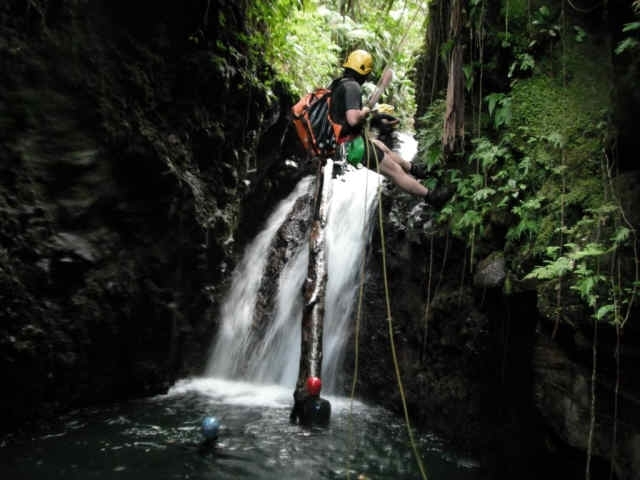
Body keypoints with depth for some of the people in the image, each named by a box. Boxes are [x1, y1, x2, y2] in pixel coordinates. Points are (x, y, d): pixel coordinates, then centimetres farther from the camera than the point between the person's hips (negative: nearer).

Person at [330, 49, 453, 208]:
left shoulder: (337, 84, 8)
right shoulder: (352, 87, -21)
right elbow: (353, 119, -32)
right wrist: (364, 112, -12)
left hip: (338, 142, 10)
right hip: (351, 146, -10)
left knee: (383, 147, 28)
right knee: (394, 170, 0)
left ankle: (413, 169, 48)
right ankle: (431, 196, 10)